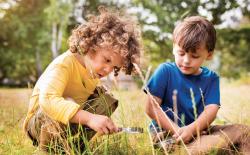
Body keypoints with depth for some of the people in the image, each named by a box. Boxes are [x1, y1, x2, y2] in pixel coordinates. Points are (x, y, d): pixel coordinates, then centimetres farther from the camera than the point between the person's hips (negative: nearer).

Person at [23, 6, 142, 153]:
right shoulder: (64, 64, -29)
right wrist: (89, 118, -52)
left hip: (73, 122, 8)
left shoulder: (94, 67, -4)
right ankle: (50, 148, -13)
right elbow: (47, 99, -45)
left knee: (108, 100, -4)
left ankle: (77, 145, -3)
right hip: (41, 121, -7)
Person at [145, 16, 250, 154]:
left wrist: (190, 129, -26)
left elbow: (211, 110, -6)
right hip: (166, 132, -6)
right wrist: (177, 131, -16)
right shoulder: (165, 71, -1)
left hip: (198, 131, 6)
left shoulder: (211, 78, 8)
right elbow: (151, 107, -7)